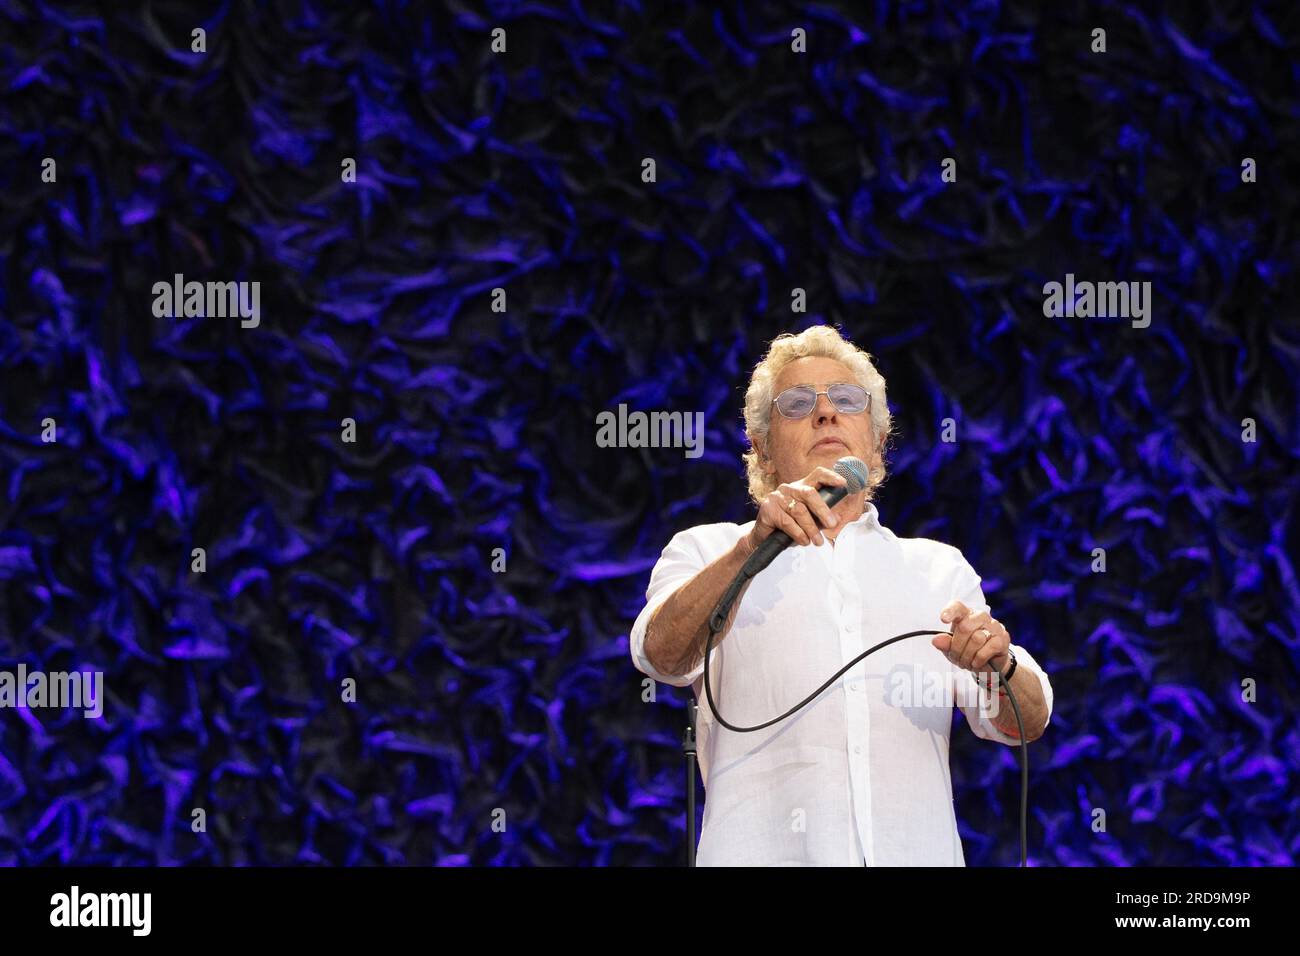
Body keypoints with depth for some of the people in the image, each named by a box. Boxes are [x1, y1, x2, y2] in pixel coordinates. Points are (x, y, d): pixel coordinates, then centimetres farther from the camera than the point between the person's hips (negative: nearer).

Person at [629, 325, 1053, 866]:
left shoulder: (939, 568, 25)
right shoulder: (707, 552, 18)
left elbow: (1028, 721, 14)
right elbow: (661, 653, -4)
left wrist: (998, 667, -9)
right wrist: (754, 546, -19)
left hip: (914, 852, 3)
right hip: (765, 853, -3)